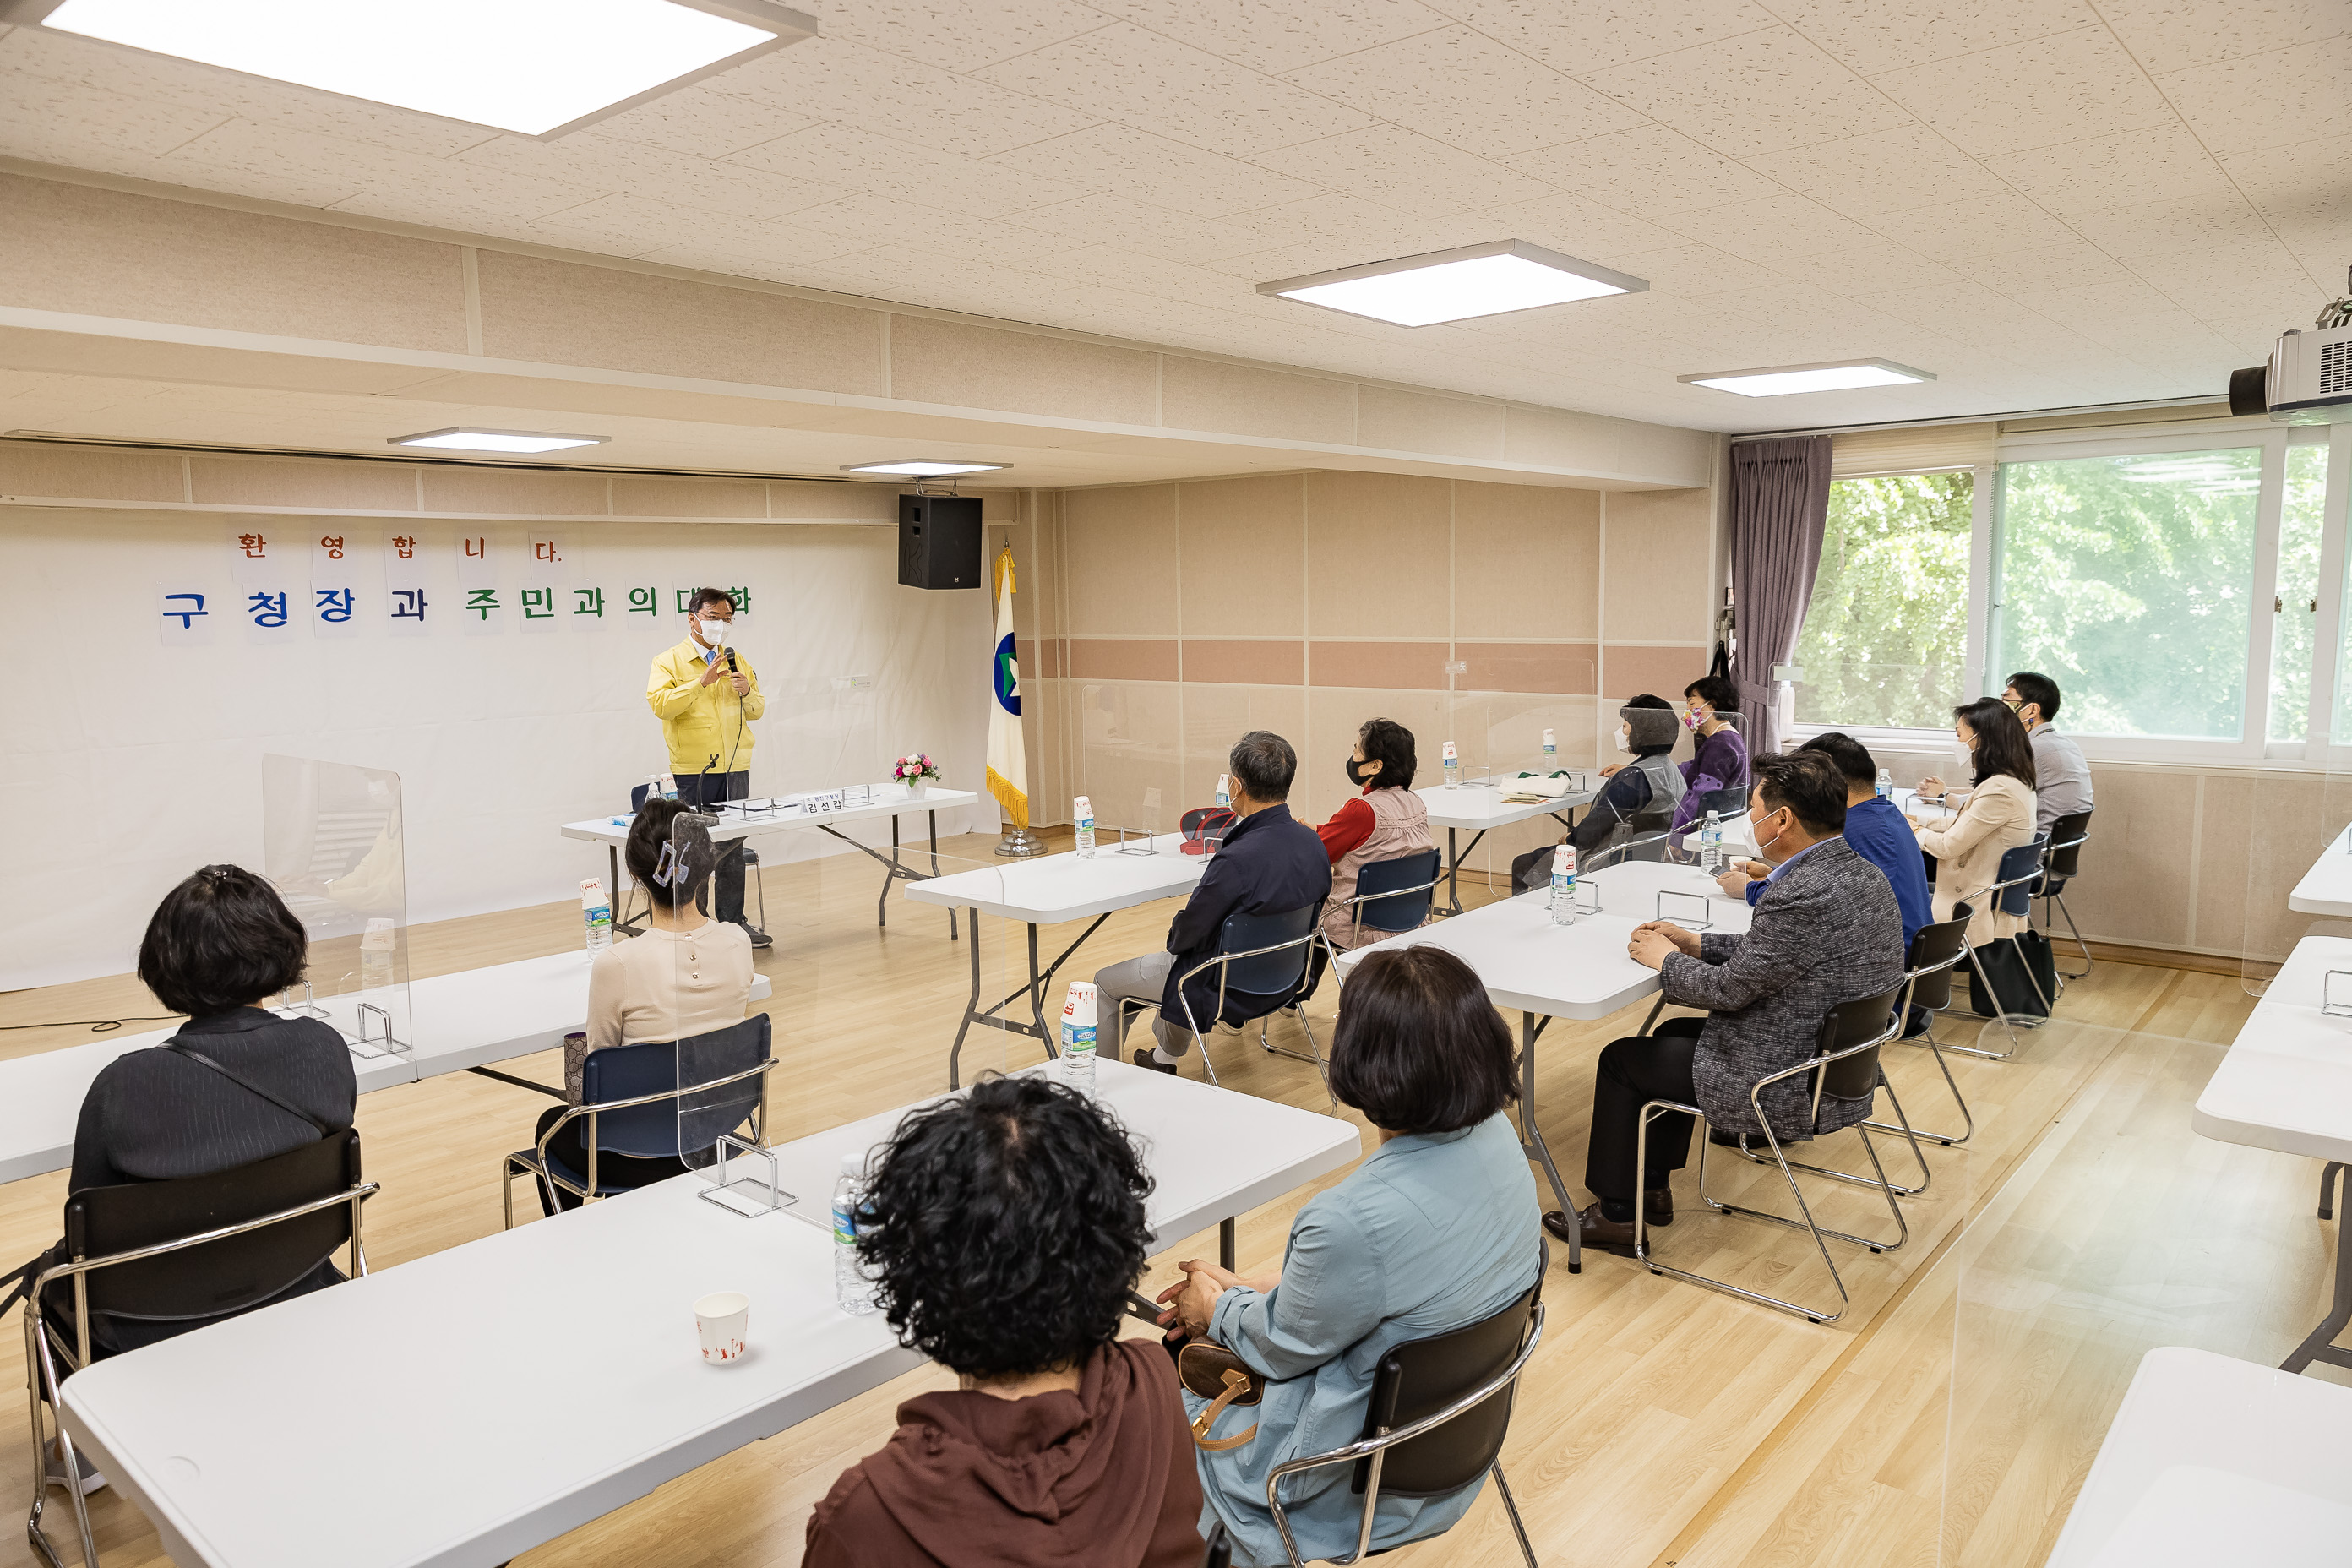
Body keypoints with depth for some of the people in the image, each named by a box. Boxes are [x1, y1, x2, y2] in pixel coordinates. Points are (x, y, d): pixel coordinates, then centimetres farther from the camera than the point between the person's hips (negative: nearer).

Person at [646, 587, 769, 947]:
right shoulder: (669, 661, -1)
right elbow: (660, 704, -17)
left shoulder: (739, 660, 14)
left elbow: (758, 708, 18)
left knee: (733, 845, 9)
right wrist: (703, 681, -21)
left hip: (735, 767, 5)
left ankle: (732, 919, 16)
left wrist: (747, 692, -4)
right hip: (693, 769, -4)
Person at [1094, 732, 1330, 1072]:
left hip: (1229, 990, -8)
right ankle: (1164, 1060, 51)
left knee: (1105, 983, 15)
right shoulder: (1313, 843, -11)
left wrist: (1176, 928, 2)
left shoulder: (1237, 860, -35)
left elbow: (1186, 936, -24)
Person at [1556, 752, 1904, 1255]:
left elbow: (1728, 989, -22)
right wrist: (1695, 944, 10)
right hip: (1839, 1063, 10)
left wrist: (1664, 958, -4)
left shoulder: (1804, 895, -29)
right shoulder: (1862, 872, 2)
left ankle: (1616, 1214, 21)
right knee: (1674, 1033, 26)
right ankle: (1651, 1187, 35)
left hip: (1789, 1085, -10)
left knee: (1621, 1058, 6)